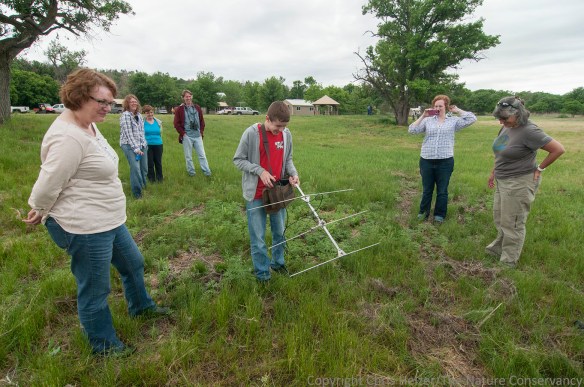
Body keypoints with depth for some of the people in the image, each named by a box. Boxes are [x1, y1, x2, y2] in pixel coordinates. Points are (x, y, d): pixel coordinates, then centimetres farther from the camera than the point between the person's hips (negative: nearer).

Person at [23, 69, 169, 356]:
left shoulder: (89, 125, 6)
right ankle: (104, 345, 31)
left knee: (133, 263, 26)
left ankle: (141, 306, 51)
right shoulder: (68, 137, -25)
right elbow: (49, 184, -20)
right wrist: (39, 212, -2)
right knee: (95, 290, 9)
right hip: (85, 227, -10)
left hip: (108, 220, 10)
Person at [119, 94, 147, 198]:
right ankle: (137, 192, -8)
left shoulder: (138, 115, 13)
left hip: (141, 144, 7)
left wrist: (143, 144, 6)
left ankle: (143, 186, 31)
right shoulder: (125, 115, -8)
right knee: (135, 168, -16)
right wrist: (136, 148, -17)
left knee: (144, 168, 10)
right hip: (129, 145, -7)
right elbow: (128, 133, -14)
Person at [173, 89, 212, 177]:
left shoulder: (197, 108, 9)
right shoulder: (180, 109, -2)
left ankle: (207, 172, 8)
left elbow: (202, 121, 14)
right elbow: (176, 123, -2)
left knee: (202, 155, 4)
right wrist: (182, 133, -7)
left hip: (198, 136, 2)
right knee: (188, 157, 6)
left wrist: (201, 131, 5)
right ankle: (191, 172, 17)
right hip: (187, 137, -2)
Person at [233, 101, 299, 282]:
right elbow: (238, 160, -7)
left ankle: (278, 262, 40)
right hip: (256, 194, -4)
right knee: (258, 236, 6)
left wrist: (293, 173, -8)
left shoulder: (287, 134, -1)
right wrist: (260, 171, -19)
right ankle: (262, 273, 24)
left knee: (280, 231, 18)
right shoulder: (251, 133, -14)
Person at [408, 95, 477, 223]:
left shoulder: (453, 121, 6)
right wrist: (423, 116, -6)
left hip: (445, 162, 0)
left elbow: (472, 119, 0)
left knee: (442, 191, 9)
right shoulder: (427, 120, 6)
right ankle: (423, 212, 28)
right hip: (426, 161, 1)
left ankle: (439, 215, 23)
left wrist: (457, 110, 6)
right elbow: (412, 130, -2)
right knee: (427, 189, 14)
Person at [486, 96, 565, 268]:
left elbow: (558, 149, -17)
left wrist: (539, 169, -10)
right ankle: (498, 249, 37)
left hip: (519, 183, -8)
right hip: (502, 181, 8)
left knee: (512, 224, 2)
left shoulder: (529, 131, -21)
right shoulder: (507, 127, 3)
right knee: (499, 219, 19)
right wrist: (494, 172, 19)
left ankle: (508, 263, 15)